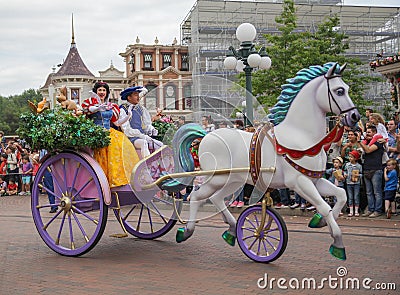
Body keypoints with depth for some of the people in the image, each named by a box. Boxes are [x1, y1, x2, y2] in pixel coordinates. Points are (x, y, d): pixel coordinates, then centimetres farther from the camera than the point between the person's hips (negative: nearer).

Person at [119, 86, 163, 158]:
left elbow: (146, 124, 20)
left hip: (143, 137, 7)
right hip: (131, 138, -7)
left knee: (160, 144, -8)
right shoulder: (123, 110, -5)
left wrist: (151, 129, -4)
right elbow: (126, 130, -12)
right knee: (143, 142, -35)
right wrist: (142, 136, -18)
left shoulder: (140, 108, 14)